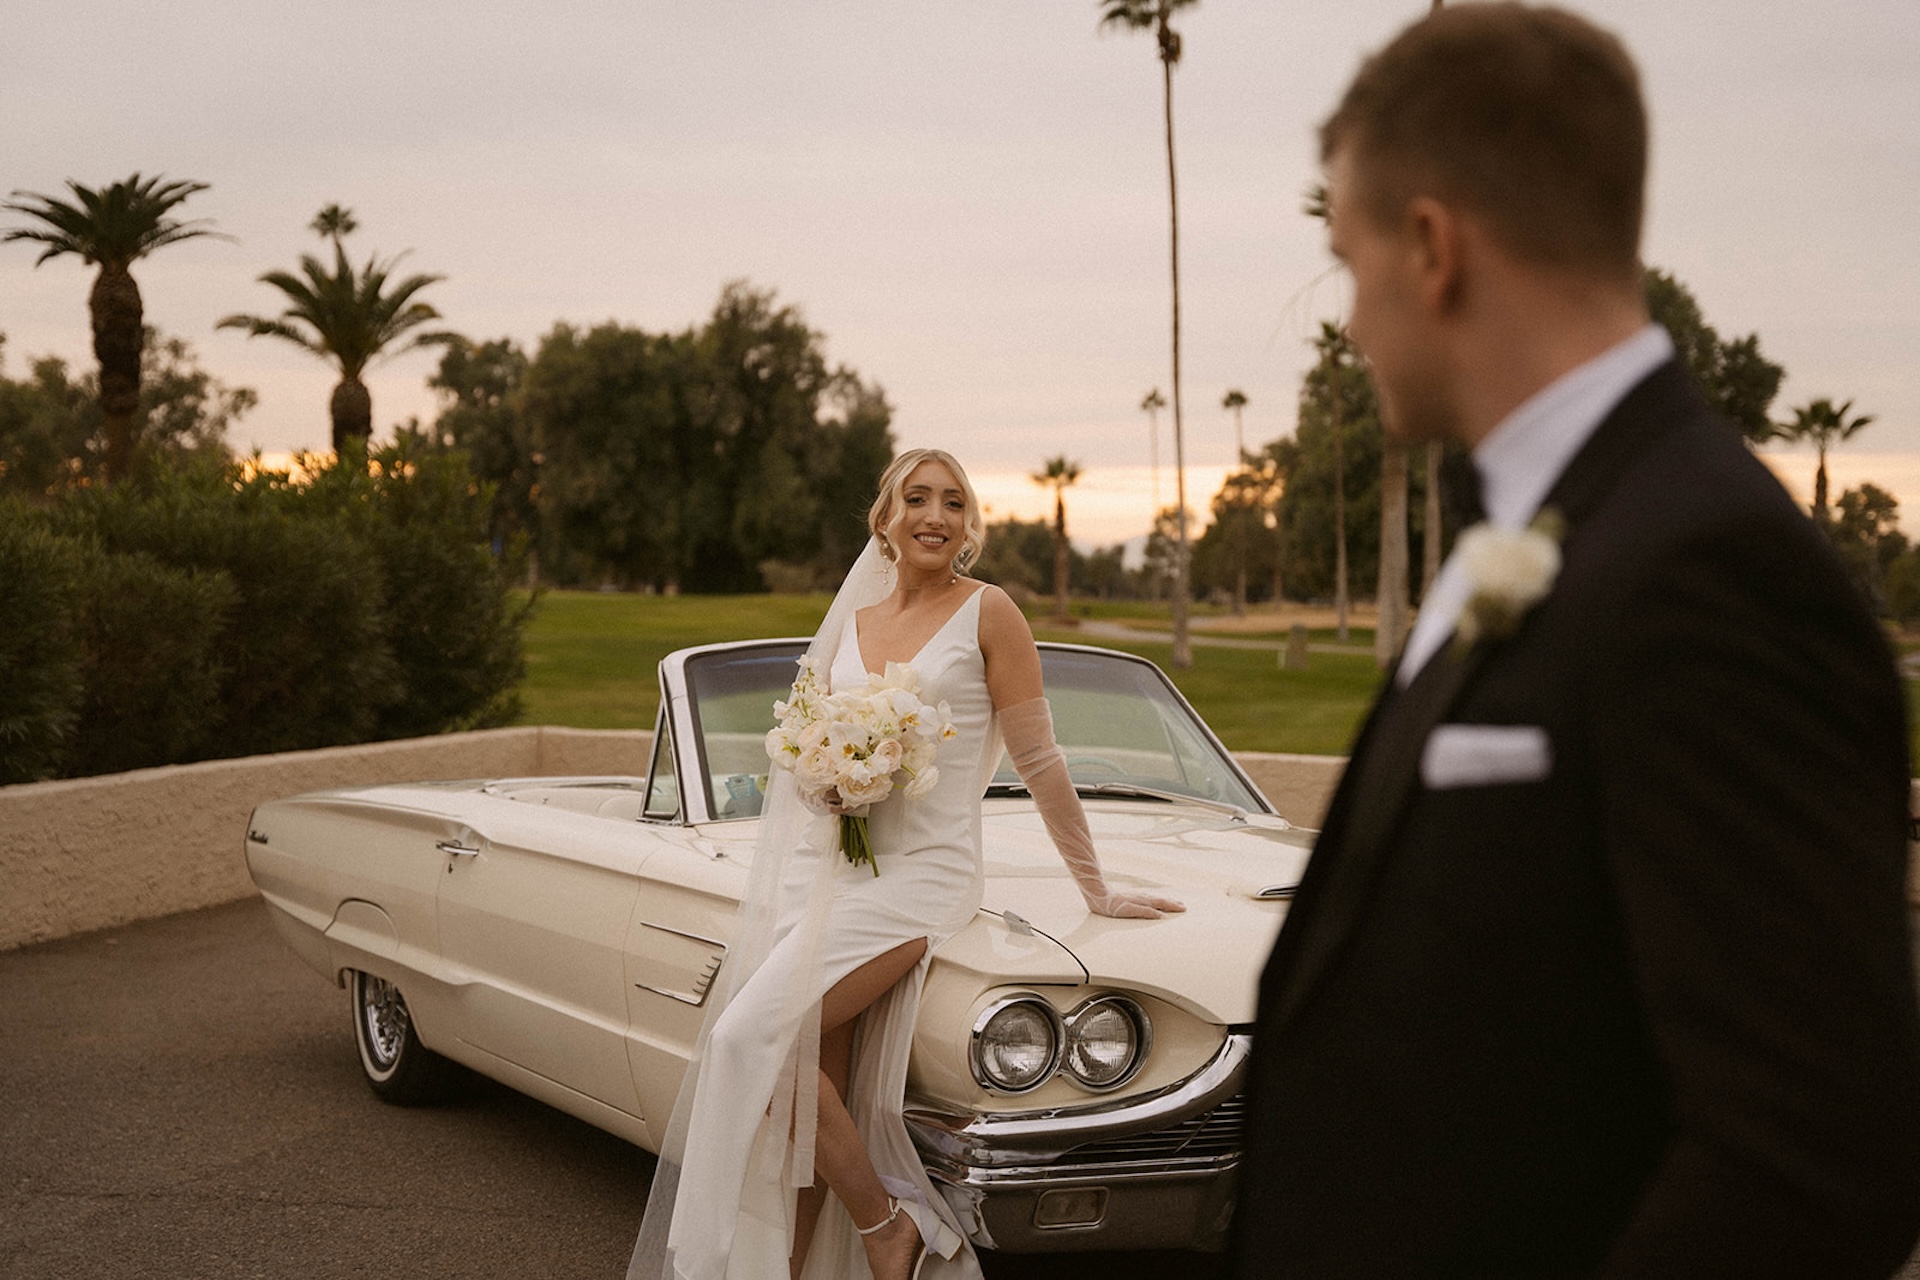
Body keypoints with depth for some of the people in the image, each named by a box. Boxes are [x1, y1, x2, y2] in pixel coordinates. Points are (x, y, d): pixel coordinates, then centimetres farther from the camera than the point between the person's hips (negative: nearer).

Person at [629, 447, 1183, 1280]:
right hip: (830, 869, 5)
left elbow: (1039, 761, -1)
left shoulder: (987, 613, -1)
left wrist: (1096, 892, 1)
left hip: (923, 875, -5)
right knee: (816, 1098, -3)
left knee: (761, 1035, -20)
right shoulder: (853, 622, 14)